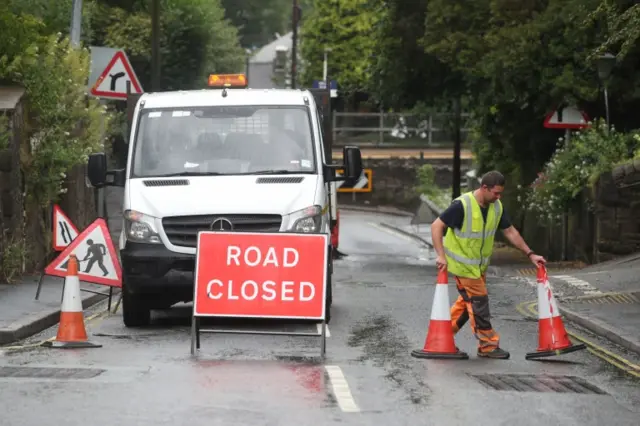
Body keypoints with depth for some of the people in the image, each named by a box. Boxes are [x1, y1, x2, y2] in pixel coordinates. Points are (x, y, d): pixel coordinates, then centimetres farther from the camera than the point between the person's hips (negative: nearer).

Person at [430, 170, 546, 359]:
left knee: (467, 301, 14)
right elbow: (436, 226, -21)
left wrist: (530, 254, 3)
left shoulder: (496, 207, -2)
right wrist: (441, 256, -27)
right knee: (478, 302, -5)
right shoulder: (462, 205, -25)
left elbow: (510, 232, 7)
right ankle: (488, 345, 3)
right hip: (462, 263, -8)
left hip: (480, 264, 8)